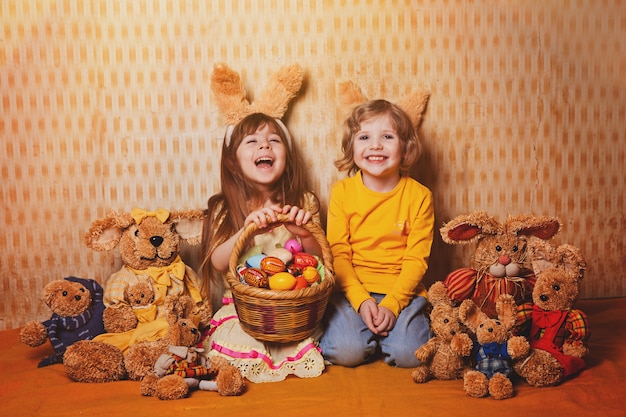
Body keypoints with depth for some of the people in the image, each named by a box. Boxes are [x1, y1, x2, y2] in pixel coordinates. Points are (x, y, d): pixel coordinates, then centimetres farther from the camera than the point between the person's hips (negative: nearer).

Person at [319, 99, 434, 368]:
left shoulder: (419, 196, -2)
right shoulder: (342, 192, -1)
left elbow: (416, 259, -4)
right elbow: (338, 254, -3)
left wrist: (392, 304, -16)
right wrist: (361, 300, -15)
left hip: (401, 290, 1)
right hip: (352, 288, 0)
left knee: (408, 354, -20)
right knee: (347, 352, -22)